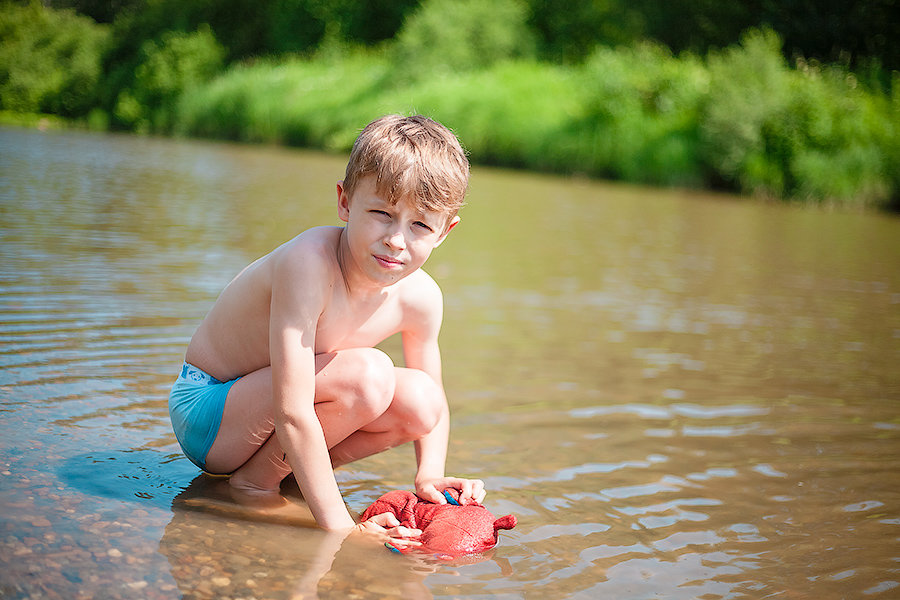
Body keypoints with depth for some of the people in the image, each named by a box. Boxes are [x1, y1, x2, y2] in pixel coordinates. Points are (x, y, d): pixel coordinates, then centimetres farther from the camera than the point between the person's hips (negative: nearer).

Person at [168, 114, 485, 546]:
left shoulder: (420, 298, -11)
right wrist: (340, 526, -36)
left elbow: (434, 400, 7)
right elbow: (293, 413, -36)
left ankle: (290, 469, 0)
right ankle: (256, 479, -10)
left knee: (418, 399, -12)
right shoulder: (309, 263, -32)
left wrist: (429, 476, -11)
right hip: (205, 414, -7)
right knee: (368, 373, -28)